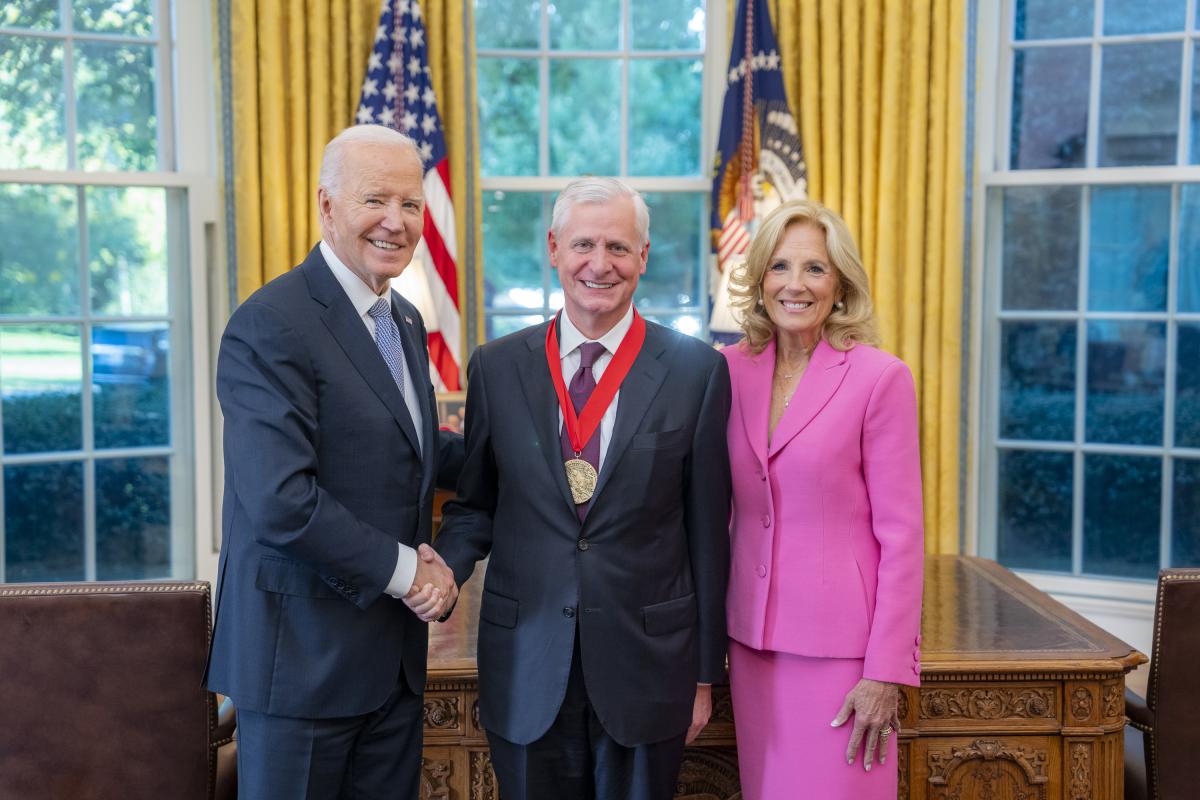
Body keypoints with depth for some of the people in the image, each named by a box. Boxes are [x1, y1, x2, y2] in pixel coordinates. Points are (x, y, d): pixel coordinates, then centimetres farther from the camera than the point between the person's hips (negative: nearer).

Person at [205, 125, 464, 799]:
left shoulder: (406, 321, 11)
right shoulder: (270, 326, -17)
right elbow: (281, 502, -25)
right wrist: (404, 569, -17)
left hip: (395, 655, 8)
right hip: (303, 654, -8)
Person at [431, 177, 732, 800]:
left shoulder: (696, 370, -4)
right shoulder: (496, 367, 1)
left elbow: (707, 531, -1)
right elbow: (474, 507, 8)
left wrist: (705, 673, 1)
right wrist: (440, 570, -13)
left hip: (647, 661, -1)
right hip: (526, 670, 1)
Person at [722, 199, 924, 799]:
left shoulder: (880, 378, -10)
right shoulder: (732, 370, 3)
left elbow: (900, 534, -10)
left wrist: (887, 671, -12)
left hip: (840, 644, -4)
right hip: (754, 637, 4)